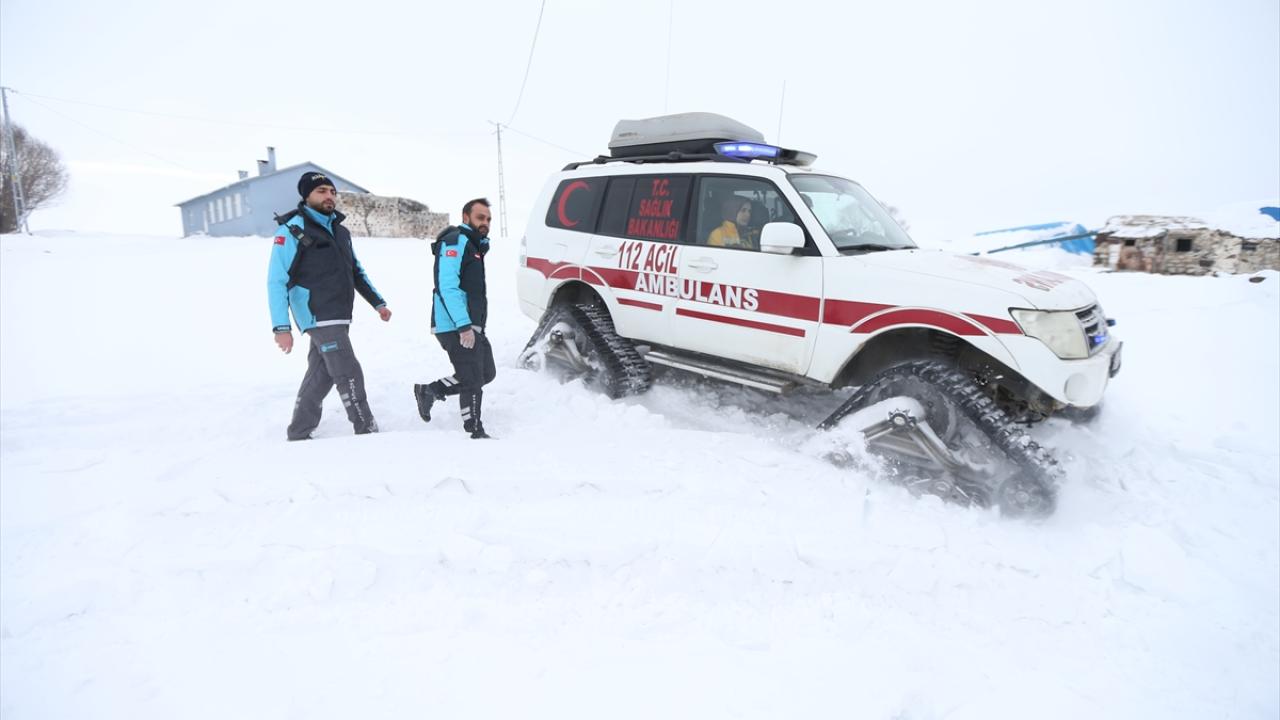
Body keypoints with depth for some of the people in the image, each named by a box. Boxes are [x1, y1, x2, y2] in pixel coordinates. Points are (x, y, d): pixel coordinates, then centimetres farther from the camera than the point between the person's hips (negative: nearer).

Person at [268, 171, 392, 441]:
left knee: (320, 376, 11)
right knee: (349, 374, -9)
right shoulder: (292, 230, -6)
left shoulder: (339, 230, 16)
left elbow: (356, 272, 25)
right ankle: (367, 432, -1)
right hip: (319, 317, -7)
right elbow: (277, 281, -10)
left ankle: (298, 434, 22)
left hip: (340, 317, 7)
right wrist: (281, 327, -17)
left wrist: (378, 303, 17)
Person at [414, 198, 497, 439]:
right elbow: (447, 287, -21)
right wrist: (464, 326, -26)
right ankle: (475, 432, 7)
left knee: (487, 373, 14)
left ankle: (429, 391, 22)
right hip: (456, 327, -10)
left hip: (471, 325, 10)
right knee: (473, 380, -5)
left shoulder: (474, 245, 21)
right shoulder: (455, 242, -11)